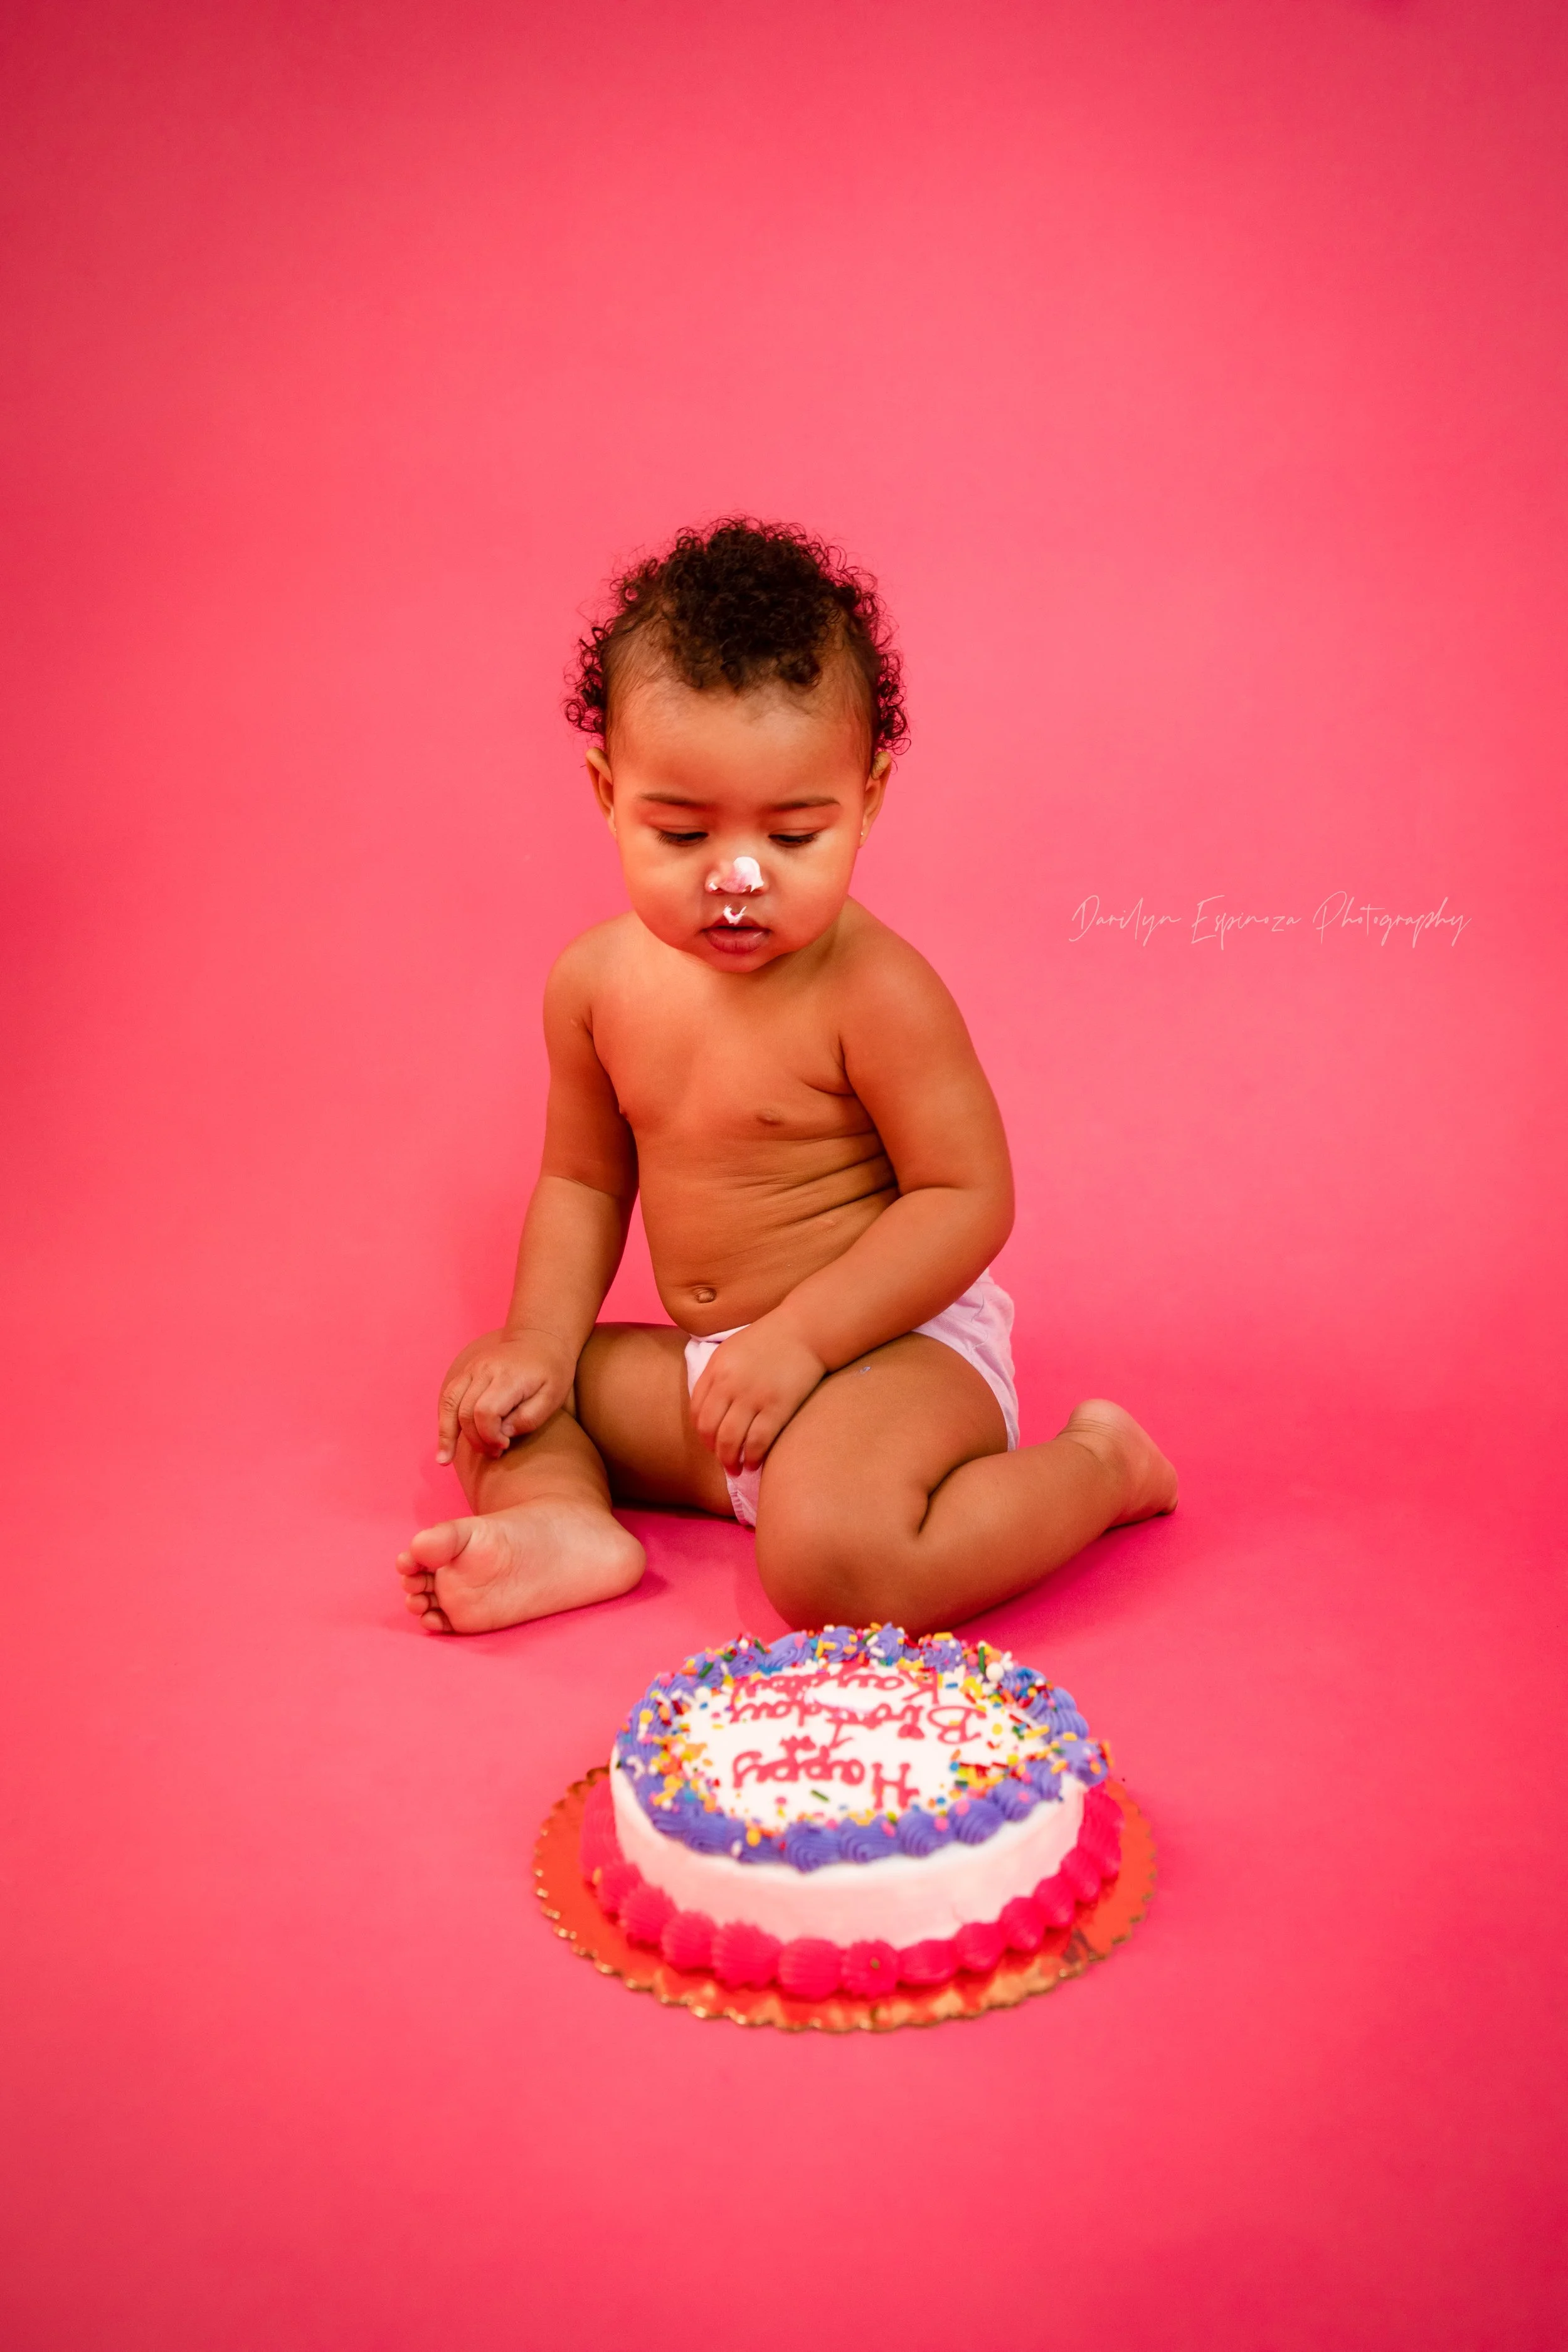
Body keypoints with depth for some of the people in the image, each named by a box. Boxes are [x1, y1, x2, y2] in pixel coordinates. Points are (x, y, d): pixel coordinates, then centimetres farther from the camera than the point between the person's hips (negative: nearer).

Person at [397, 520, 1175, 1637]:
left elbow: (968, 1198, -19)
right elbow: (583, 1179, 11)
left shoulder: (874, 991, -20)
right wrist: (542, 1342, -3)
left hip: (897, 1341, -7)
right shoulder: (596, 980, 0)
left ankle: (1098, 1466, -7)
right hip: (706, 1374, 7)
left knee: (832, 1559, -32)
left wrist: (799, 1336, -24)